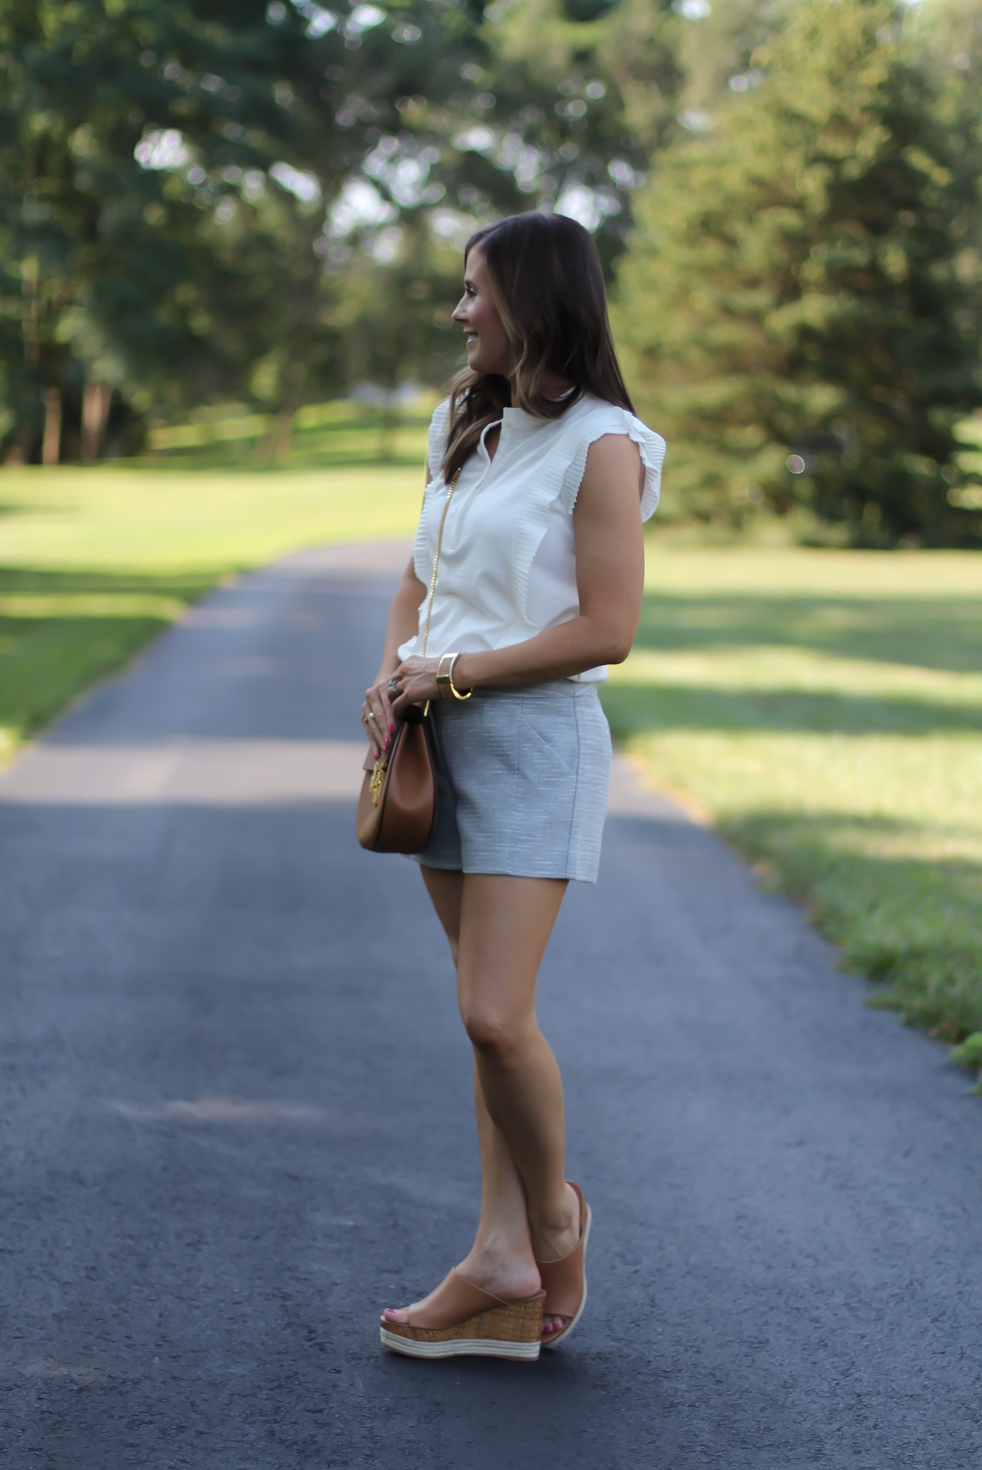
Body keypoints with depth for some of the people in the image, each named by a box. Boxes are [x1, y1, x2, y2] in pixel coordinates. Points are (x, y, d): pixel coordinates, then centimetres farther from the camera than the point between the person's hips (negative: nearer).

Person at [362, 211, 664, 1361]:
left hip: (537, 737, -7)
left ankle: (553, 1210, 12)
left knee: (496, 1016, -13)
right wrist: (393, 674, 2)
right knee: (490, 1017, 8)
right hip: (441, 741, 7)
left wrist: (454, 672, -11)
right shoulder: (466, 427, 14)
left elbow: (608, 629, -14)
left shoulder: (600, 445, -9)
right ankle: (503, 1264, 12)